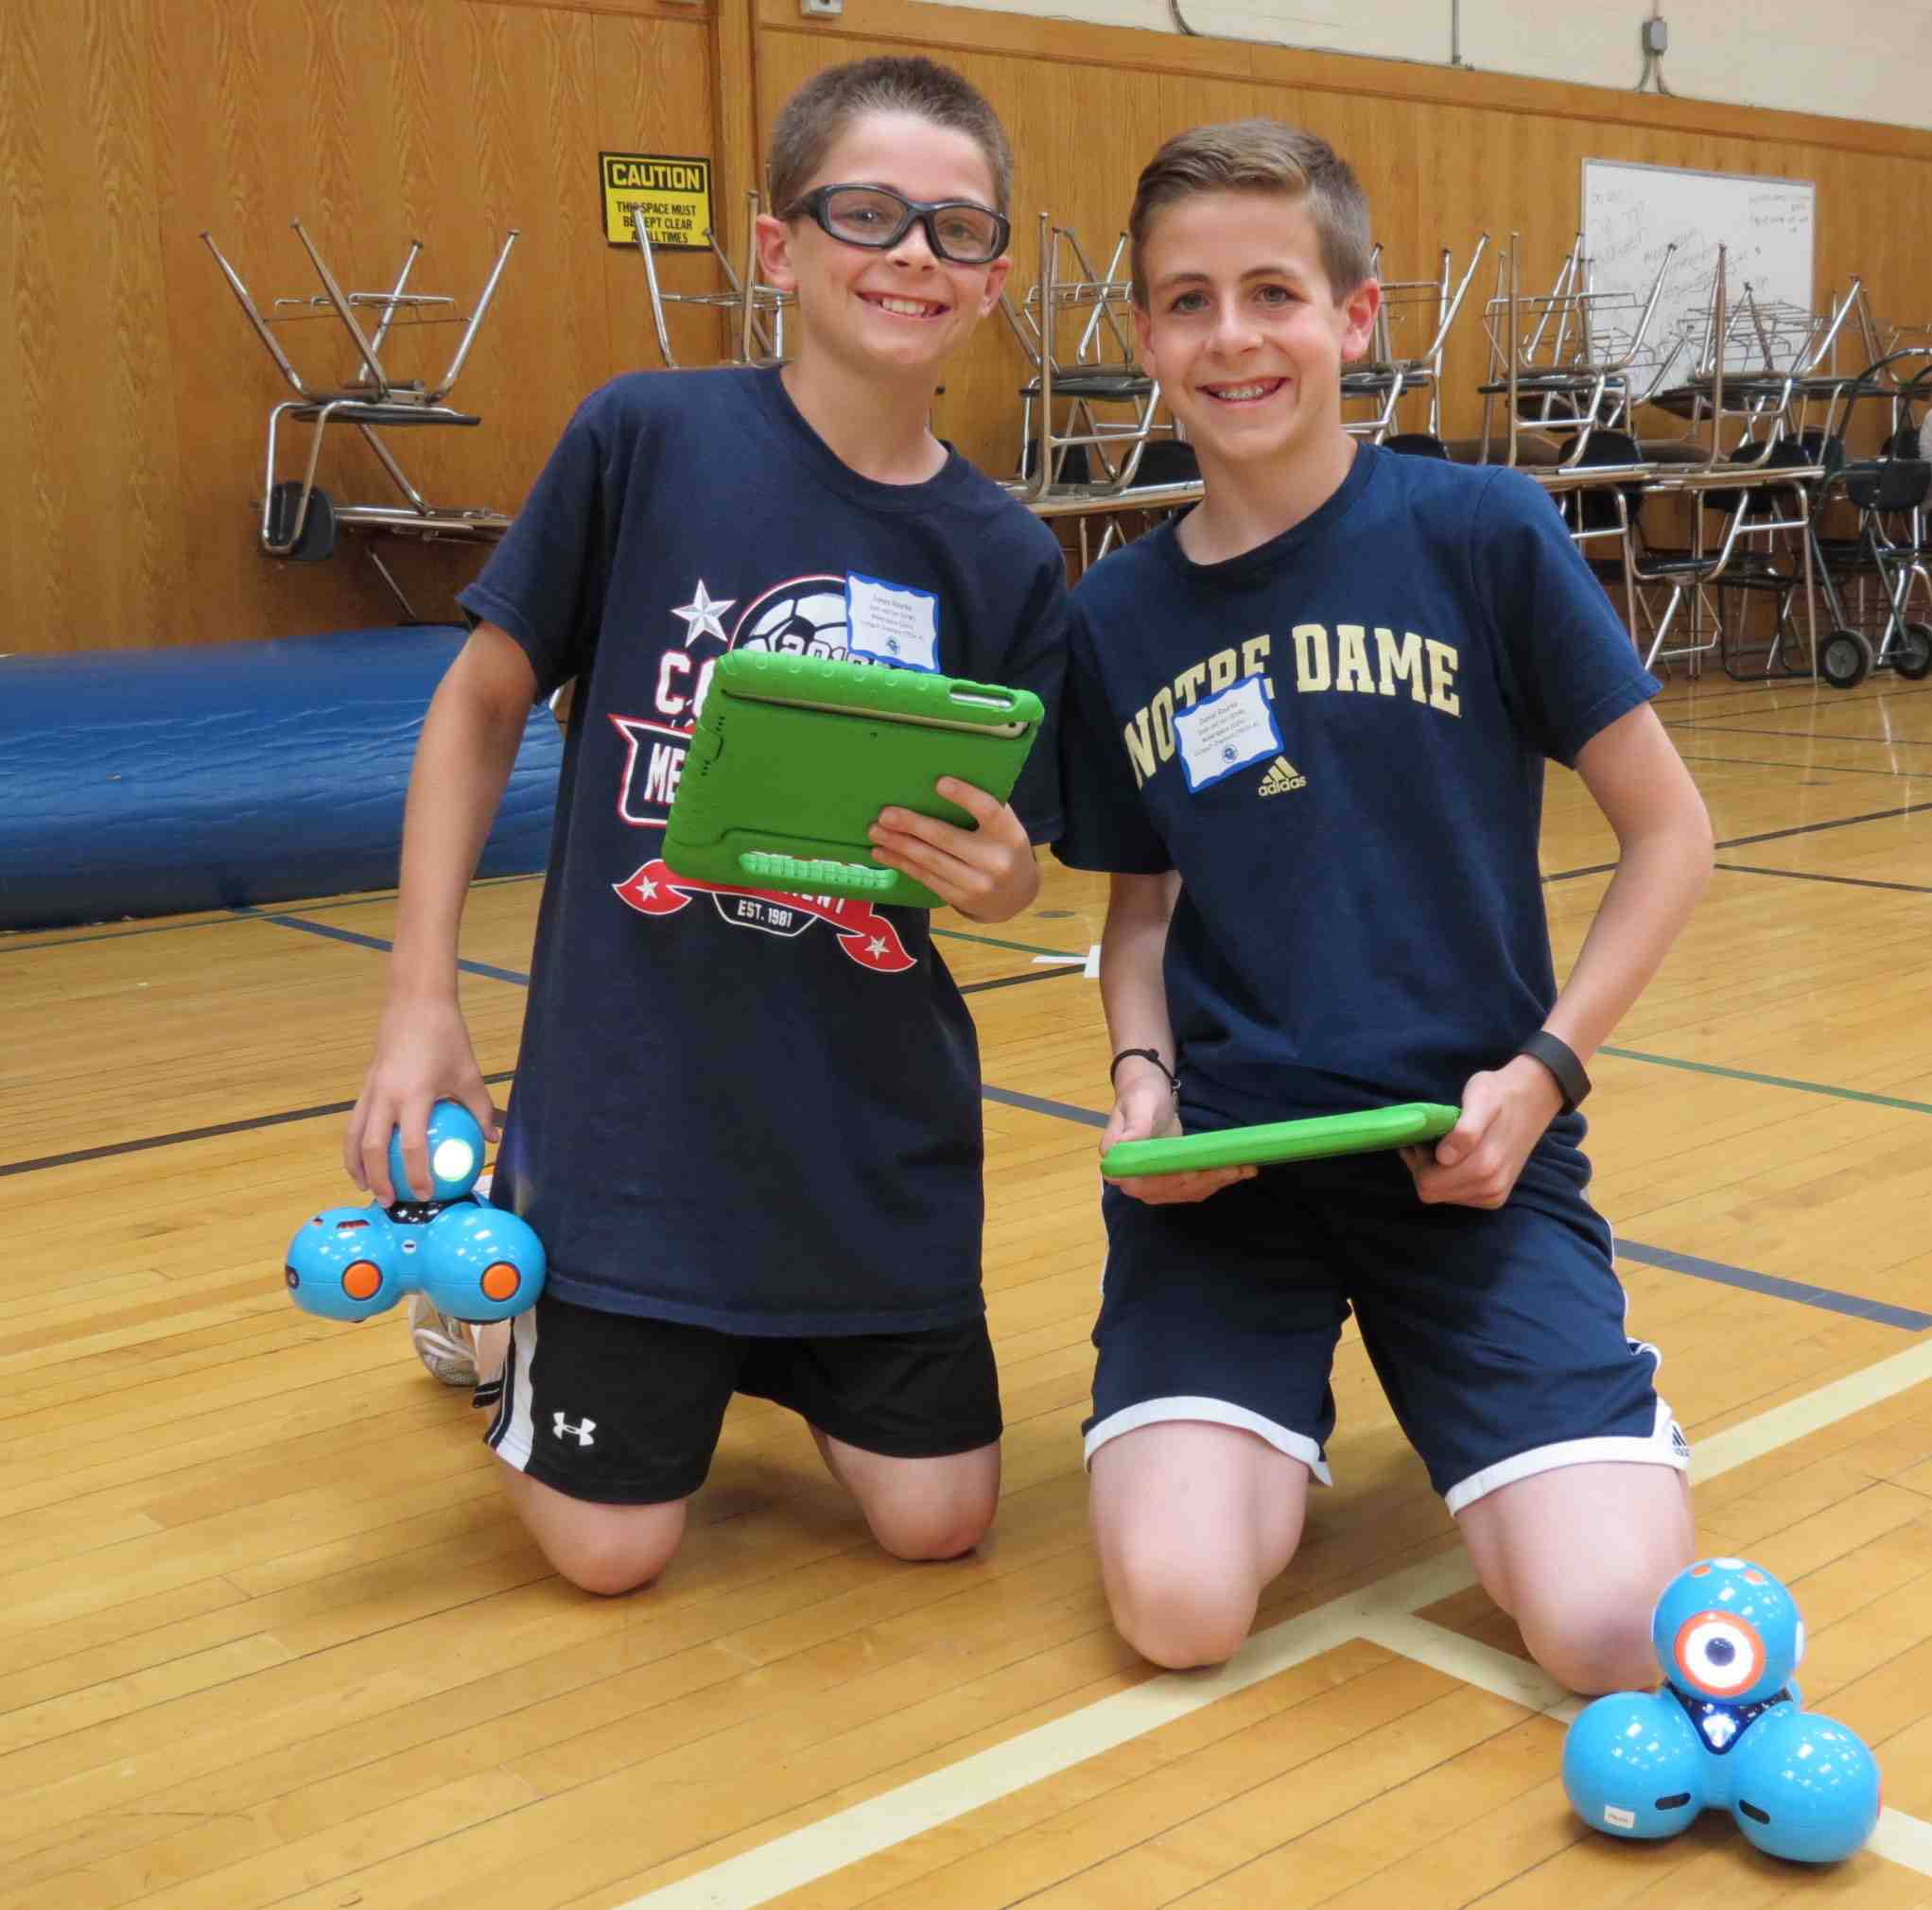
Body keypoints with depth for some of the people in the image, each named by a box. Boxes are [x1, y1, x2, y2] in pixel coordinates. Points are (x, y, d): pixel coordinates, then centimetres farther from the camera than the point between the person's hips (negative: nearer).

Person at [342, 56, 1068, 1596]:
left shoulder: (1006, 559, -3)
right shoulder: (647, 438, -10)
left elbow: (1010, 874, 5)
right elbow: (483, 703, -1)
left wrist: (990, 873, -20)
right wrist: (422, 999, -6)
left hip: (876, 1123, 3)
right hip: (634, 1103, -2)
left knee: (935, 1516, 5)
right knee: (610, 1546, 2)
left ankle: (772, 1344, 35)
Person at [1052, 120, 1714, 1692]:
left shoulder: (1482, 533, -5)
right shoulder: (1117, 615, 4)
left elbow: (1669, 833, 0)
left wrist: (1541, 1073, -10)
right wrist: (1143, 1071, -5)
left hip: (1466, 1148, -1)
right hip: (1221, 1156, 2)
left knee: (1617, 1632, -15)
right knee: (1179, 1606, -18)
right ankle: (1273, 1405, 15)